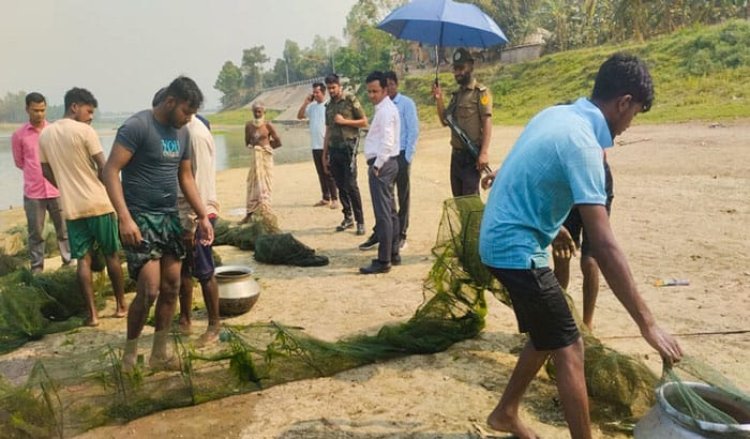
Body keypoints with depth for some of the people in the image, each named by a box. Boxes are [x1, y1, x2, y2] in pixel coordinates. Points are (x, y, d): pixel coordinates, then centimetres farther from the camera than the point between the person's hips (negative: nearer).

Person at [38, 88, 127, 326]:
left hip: (72, 207, 4)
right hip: (99, 203, -4)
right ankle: (121, 305, 17)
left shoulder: (45, 134, 7)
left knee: (83, 259, 7)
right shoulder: (85, 131, -11)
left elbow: (47, 172, 13)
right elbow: (104, 168, -11)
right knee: (112, 255, 9)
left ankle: (92, 313, 6)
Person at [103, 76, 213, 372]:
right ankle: (129, 353, 13)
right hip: (140, 218, -7)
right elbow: (111, 171, -18)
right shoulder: (136, 126, -14)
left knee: (171, 287, 9)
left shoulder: (182, 133, 9)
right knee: (149, 290, -11)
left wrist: (203, 216, 10)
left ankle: (159, 354, 23)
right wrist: (125, 218, -26)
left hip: (170, 218, 8)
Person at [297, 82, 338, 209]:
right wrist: (305, 103, 3)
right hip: (315, 146, 7)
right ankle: (325, 198, 19)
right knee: (321, 174, 11)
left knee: (329, 174, -3)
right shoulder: (312, 106, 12)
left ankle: (334, 199, 2)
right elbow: (299, 116, 12)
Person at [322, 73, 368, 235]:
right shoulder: (329, 106, 15)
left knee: (351, 185, -9)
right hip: (334, 149, 6)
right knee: (340, 186, 7)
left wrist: (344, 121, -13)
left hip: (348, 147, -6)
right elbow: (328, 131, 17)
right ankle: (348, 218, 18)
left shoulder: (351, 100, -1)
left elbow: (364, 122, -3)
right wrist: (324, 155, 13)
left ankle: (360, 221, -2)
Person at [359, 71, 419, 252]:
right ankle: (379, 233, 16)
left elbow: (413, 131, -7)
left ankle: (401, 235, 16)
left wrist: (407, 157, -11)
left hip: (401, 155, -4)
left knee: (403, 196, 7)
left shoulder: (406, 103, -5)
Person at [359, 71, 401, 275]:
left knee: (383, 214, -9)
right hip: (385, 163, 11)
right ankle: (393, 254, 23)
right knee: (389, 211, 14)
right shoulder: (385, 108, 17)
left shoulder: (385, 110, -14)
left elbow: (387, 142, -23)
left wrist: (377, 166, -18)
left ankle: (383, 261, -5)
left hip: (382, 164, -11)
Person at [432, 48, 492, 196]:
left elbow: (487, 122, -14)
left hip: (472, 155, -8)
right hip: (456, 154, 8)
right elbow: (445, 121, 15)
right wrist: (439, 99, 1)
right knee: (458, 198, 14)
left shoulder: (481, 92, -8)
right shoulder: (456, 94, 15)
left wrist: (484, 152, -23)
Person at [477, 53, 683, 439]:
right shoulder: (582, 143, -22)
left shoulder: (555, 114, 5)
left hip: (502, 239, 9)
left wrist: (555, 227, 32)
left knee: (546, 337, 21)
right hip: (516, 248, -9)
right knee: (569, 350, 0)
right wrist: (647, 323, -23)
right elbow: (603, 245, -27)